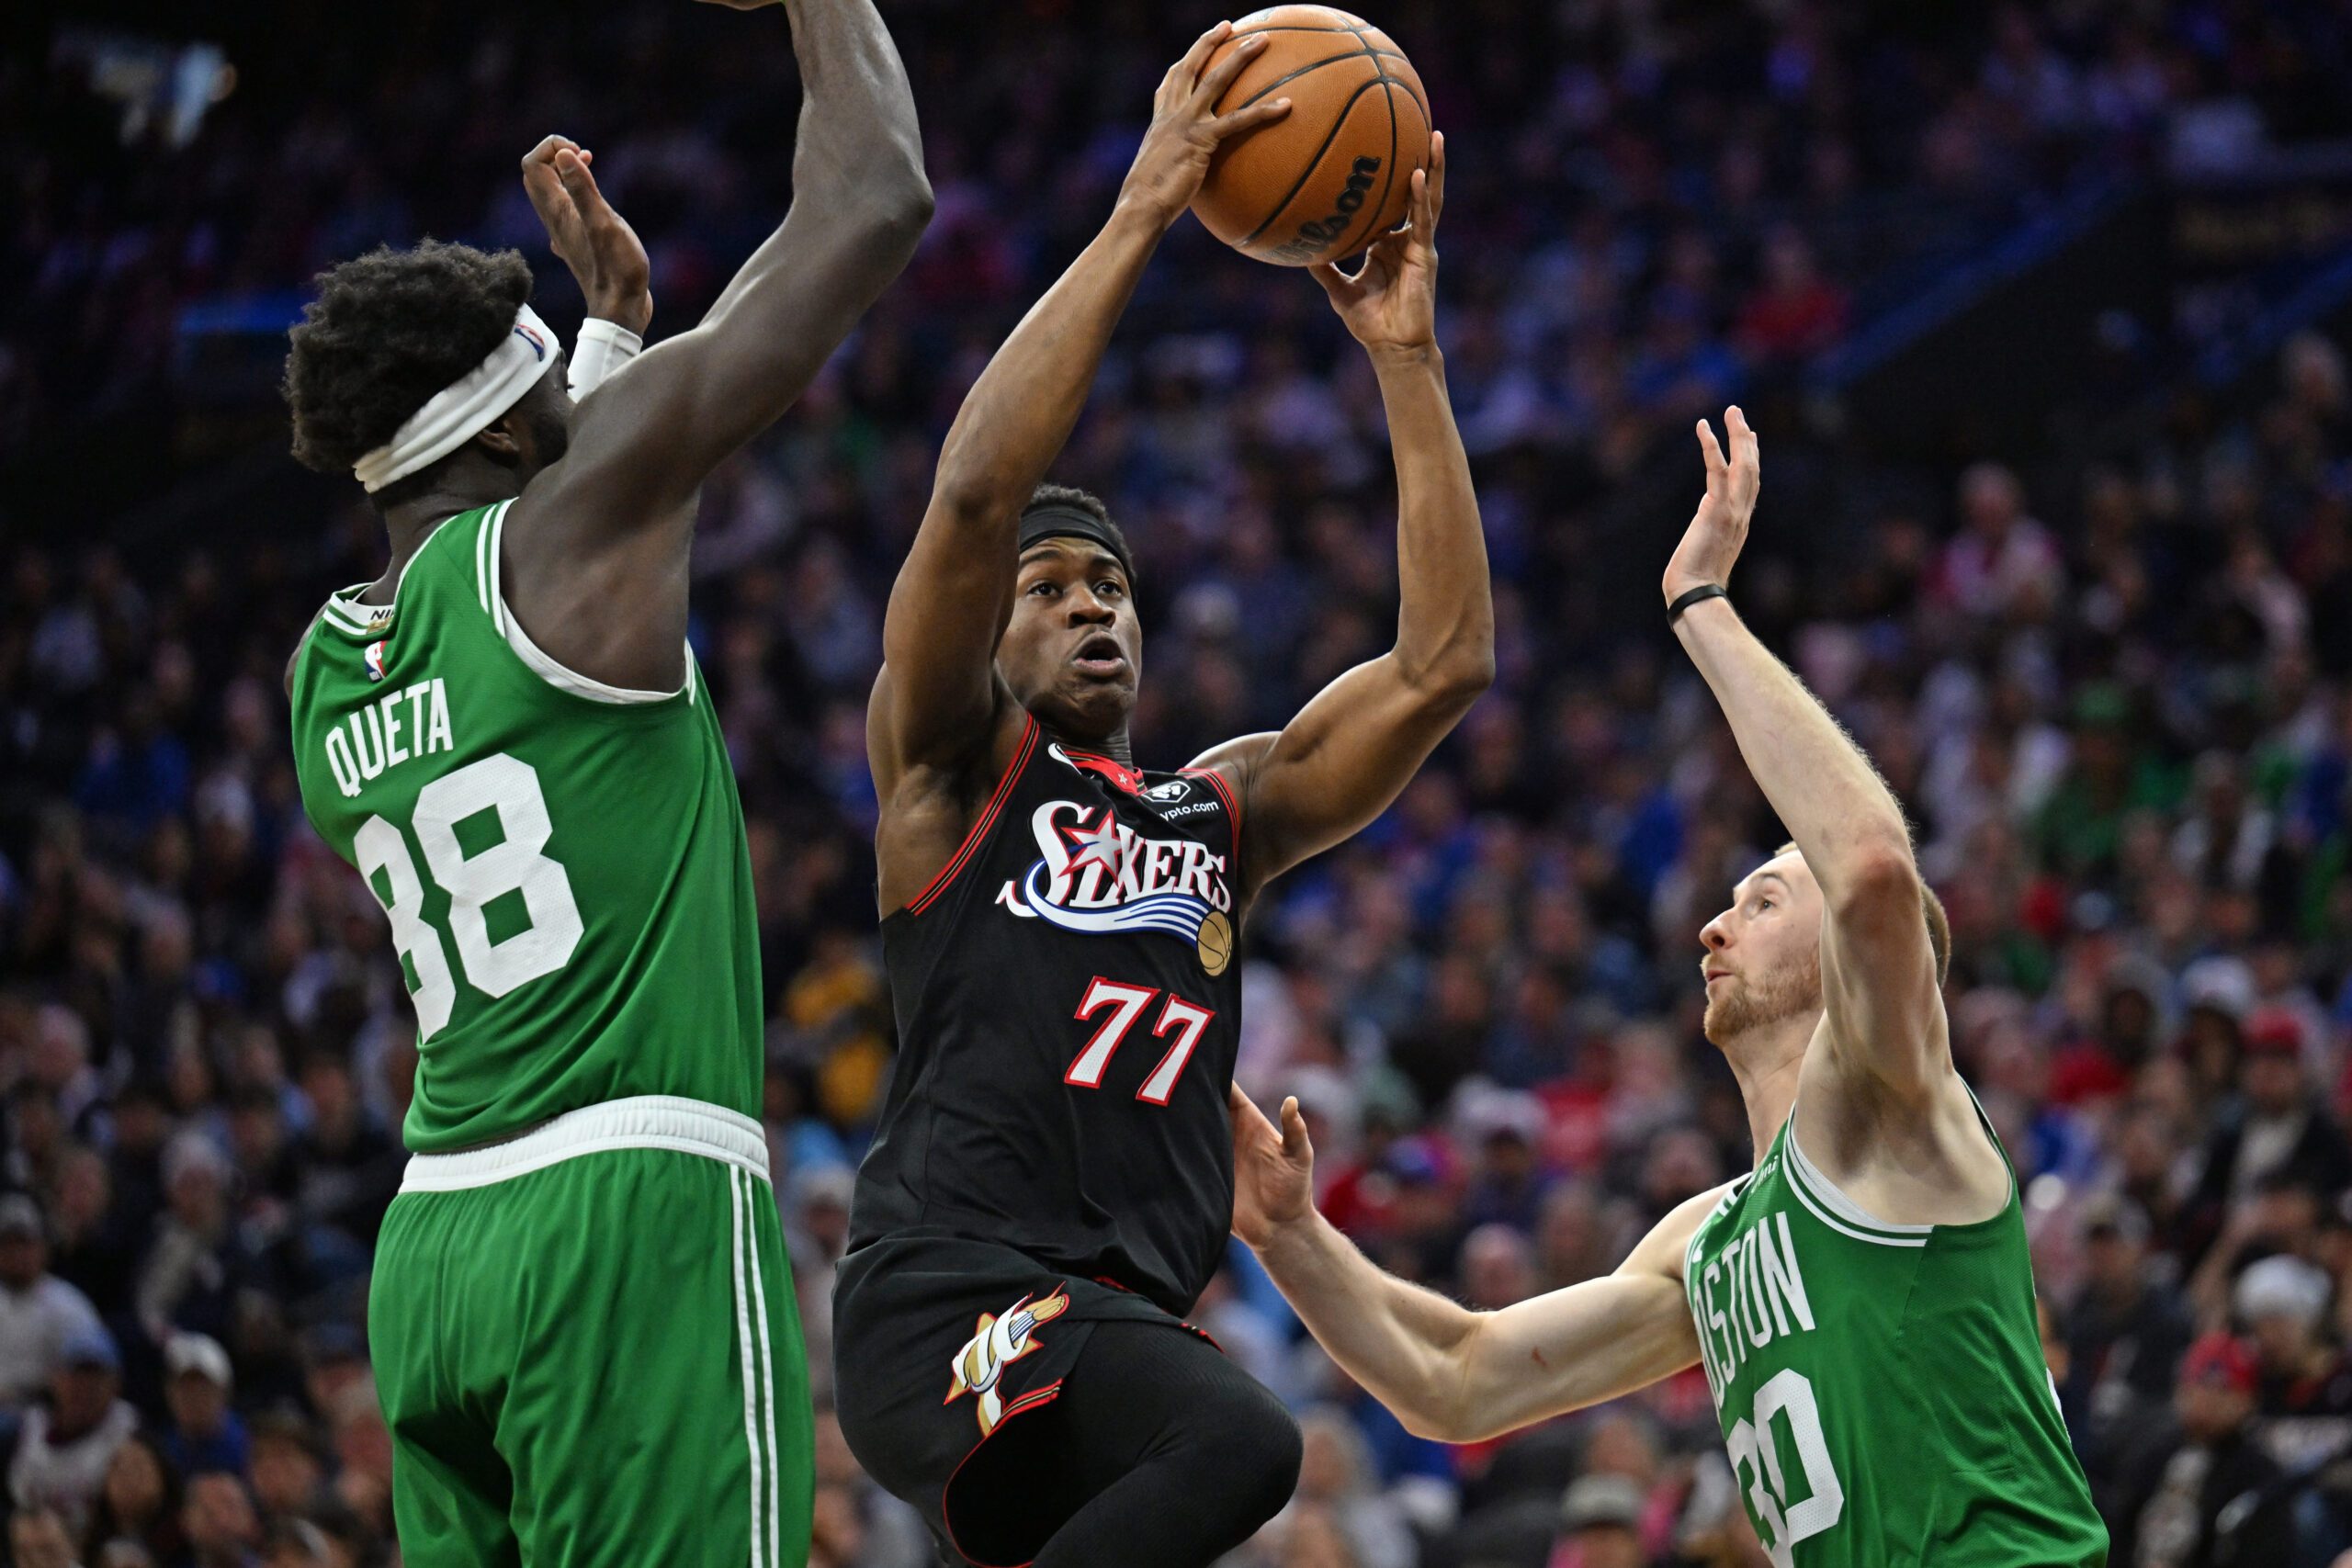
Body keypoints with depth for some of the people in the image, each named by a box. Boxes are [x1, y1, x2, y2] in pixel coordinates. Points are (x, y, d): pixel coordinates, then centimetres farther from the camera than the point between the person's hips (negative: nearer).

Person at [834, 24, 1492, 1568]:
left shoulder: (1226, 809, 25)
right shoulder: (953, 767, 9)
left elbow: (1446, 663, 15)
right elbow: (974, 497, -8)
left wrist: (1406, 356, 12)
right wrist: (1136, 220, -7)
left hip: (1120, 1321, 7)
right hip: (952, 1295, -7)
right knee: (1240, 1439, -35)